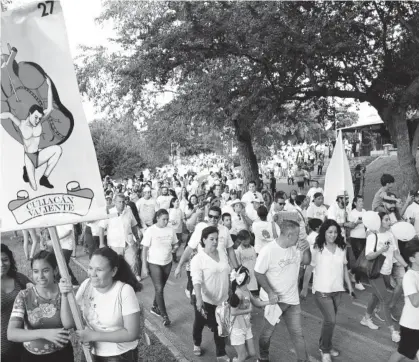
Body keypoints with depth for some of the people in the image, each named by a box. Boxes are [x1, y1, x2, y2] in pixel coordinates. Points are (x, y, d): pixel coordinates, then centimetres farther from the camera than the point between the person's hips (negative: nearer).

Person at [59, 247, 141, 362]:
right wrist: (64, 296, -22)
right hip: (90, 353, 5)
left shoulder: (125, 291, -23)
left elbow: (132, 333, -21)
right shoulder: (86, 285, -8)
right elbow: (68, 324, -8)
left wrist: (93, 335, -21)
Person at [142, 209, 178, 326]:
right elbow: (144, 249, -11)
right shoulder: (150, 231, -14)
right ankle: (164, 316, 3)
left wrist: (172, 249, -7)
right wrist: (144, 267, -13)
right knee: (159, 289, -5)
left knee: (161, 287, 16)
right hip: (154, 264, -4)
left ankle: (155, 307, 37)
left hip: (167, 263, 4)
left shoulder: (170, 230, -4)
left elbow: (174, 245, 13)